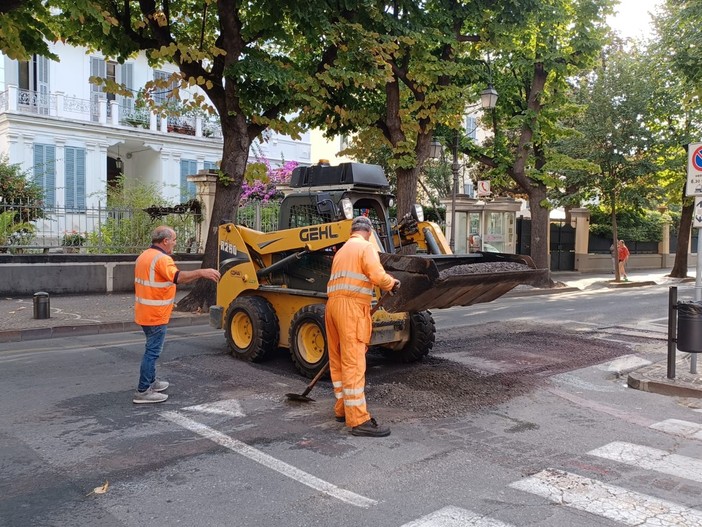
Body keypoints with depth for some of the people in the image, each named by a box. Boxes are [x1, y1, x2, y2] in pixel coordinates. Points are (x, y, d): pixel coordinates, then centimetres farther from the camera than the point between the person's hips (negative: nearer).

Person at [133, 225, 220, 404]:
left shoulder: (144, 256, 12)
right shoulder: (162, 259, -20)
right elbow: (178, 277, -37)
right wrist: (201, 272, -41)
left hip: (145, 313, 10)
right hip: (156, 315, -10)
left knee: (152, 349, 22)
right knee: (152, 352, -3)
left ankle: (150, 382, 33)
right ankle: (143, 391, 1)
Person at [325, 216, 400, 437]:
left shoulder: (341, 250, 25)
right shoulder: (366, 247, -1)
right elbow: (377, 276, -16)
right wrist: (392, 283, 3)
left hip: (333, 303, 9)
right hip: (352, 305, -8)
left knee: (338, 360, 15)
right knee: (353, 363, -11)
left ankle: (342, 408, 25)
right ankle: (359, 420, -10)